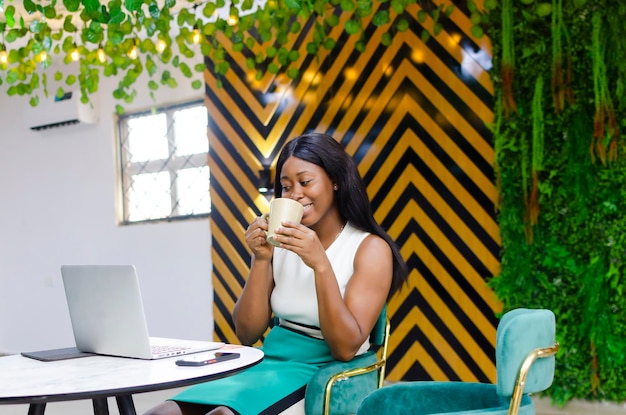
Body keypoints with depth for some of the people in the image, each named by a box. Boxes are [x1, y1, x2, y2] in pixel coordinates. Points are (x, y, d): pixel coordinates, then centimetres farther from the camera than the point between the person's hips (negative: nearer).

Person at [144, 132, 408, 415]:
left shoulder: (370, 247, -6)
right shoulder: (281, 241, 6)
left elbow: (346, 348, -14)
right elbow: (247, 334, 4)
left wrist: (320, 264, -23)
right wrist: (260, 259, -8)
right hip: (268, 363, 4)